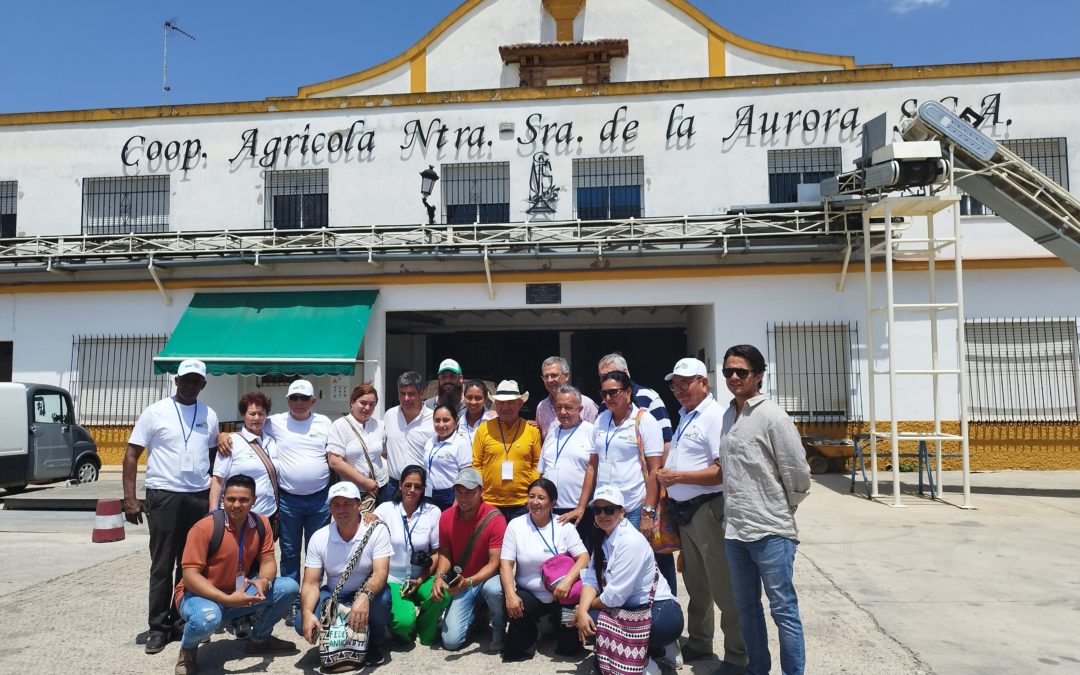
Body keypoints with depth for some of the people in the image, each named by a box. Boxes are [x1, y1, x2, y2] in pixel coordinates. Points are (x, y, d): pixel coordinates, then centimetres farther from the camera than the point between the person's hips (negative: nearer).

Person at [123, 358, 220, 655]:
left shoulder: (209, 415, 8)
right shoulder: (155, 412, -3)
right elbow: (131, 455, -2)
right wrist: (129, 498, -9)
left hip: (200, 497, 3)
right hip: (164, 496, -3)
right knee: (162, 566, 3)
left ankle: (182, 620, 22)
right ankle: (158, 628, 14)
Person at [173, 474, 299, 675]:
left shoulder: (261, 523, -5)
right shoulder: (204, 528, -22)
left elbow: (268, 561, -3)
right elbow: (190, 575, -23)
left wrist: (264, 582, -28)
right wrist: (227, 599, -33)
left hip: (240, 594, 5)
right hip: (201, 595, -5)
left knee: (289, 588, -12)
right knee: (206, 619, -40)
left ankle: (259, 639, 15)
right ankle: (188, 648, 0)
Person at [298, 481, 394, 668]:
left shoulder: (376, 530, -16)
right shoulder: (319, 538, -8)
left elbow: (380, 573, -26)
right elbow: (311, 583, -10)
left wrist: (365, 596, -48)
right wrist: (307, 613, -31)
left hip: (368, 593, -2)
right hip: (333, 596, 2)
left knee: (382, 596, -35)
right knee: (303, 625, -24)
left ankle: (373, 643, -5)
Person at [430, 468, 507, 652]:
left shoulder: (495, 518, -20)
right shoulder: (446, 517, -6)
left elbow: (494, 563, -20)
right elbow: (444, 553, 6)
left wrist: (469, 582, -35)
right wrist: (439, 577, -15)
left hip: (488, 577, -3)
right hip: (461, 583, 4)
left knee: (493, 589, -40)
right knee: (451, 640, -11)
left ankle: (499, 630, -7)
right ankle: (474, 612, 23)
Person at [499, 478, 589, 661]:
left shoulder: (564, 526, -2)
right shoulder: (516, 525, -3)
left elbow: (583, 557, -9)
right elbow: (506, 563, -6)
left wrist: (567, 580, -28)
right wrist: (510, 595, -22)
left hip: (561, 594, 1)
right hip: (528, 595, 0)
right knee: (514, 611, -31)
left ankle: (567, 646, 7)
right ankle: (522, 649, 2)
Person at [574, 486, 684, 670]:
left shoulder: (630, 542, -18)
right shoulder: (601, 538, 9)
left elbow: (615, 595, -19)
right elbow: (591, 579, 2)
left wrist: (584, 608, -5)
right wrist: (583, 611, -16)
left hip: (660, 613, -9)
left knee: (593, 620, -20)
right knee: (585, 622, -4)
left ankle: (657, 650, -3)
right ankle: (650, 648, 7)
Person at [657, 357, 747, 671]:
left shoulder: (716, 416, -14)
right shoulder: (685, 417, 14)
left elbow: (722, 471, -22)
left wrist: (678, 477, -20)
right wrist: (668, 490, 14)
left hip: (708, 510, -9)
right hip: (683, 511, 9)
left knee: (723, 587, -1)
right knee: (695, 584, 19)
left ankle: (737, 656, 11)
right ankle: (698, 644, 33)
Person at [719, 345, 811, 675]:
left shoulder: (772, 416, -12)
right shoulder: (728, 415, 8)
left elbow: (797, 472, -10)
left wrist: (785, 508, 2)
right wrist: (733, 513, 14)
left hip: (771, 530, -7)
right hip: (735, 529, 7)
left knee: (783, 608, 3)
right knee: (746, 607, 18)